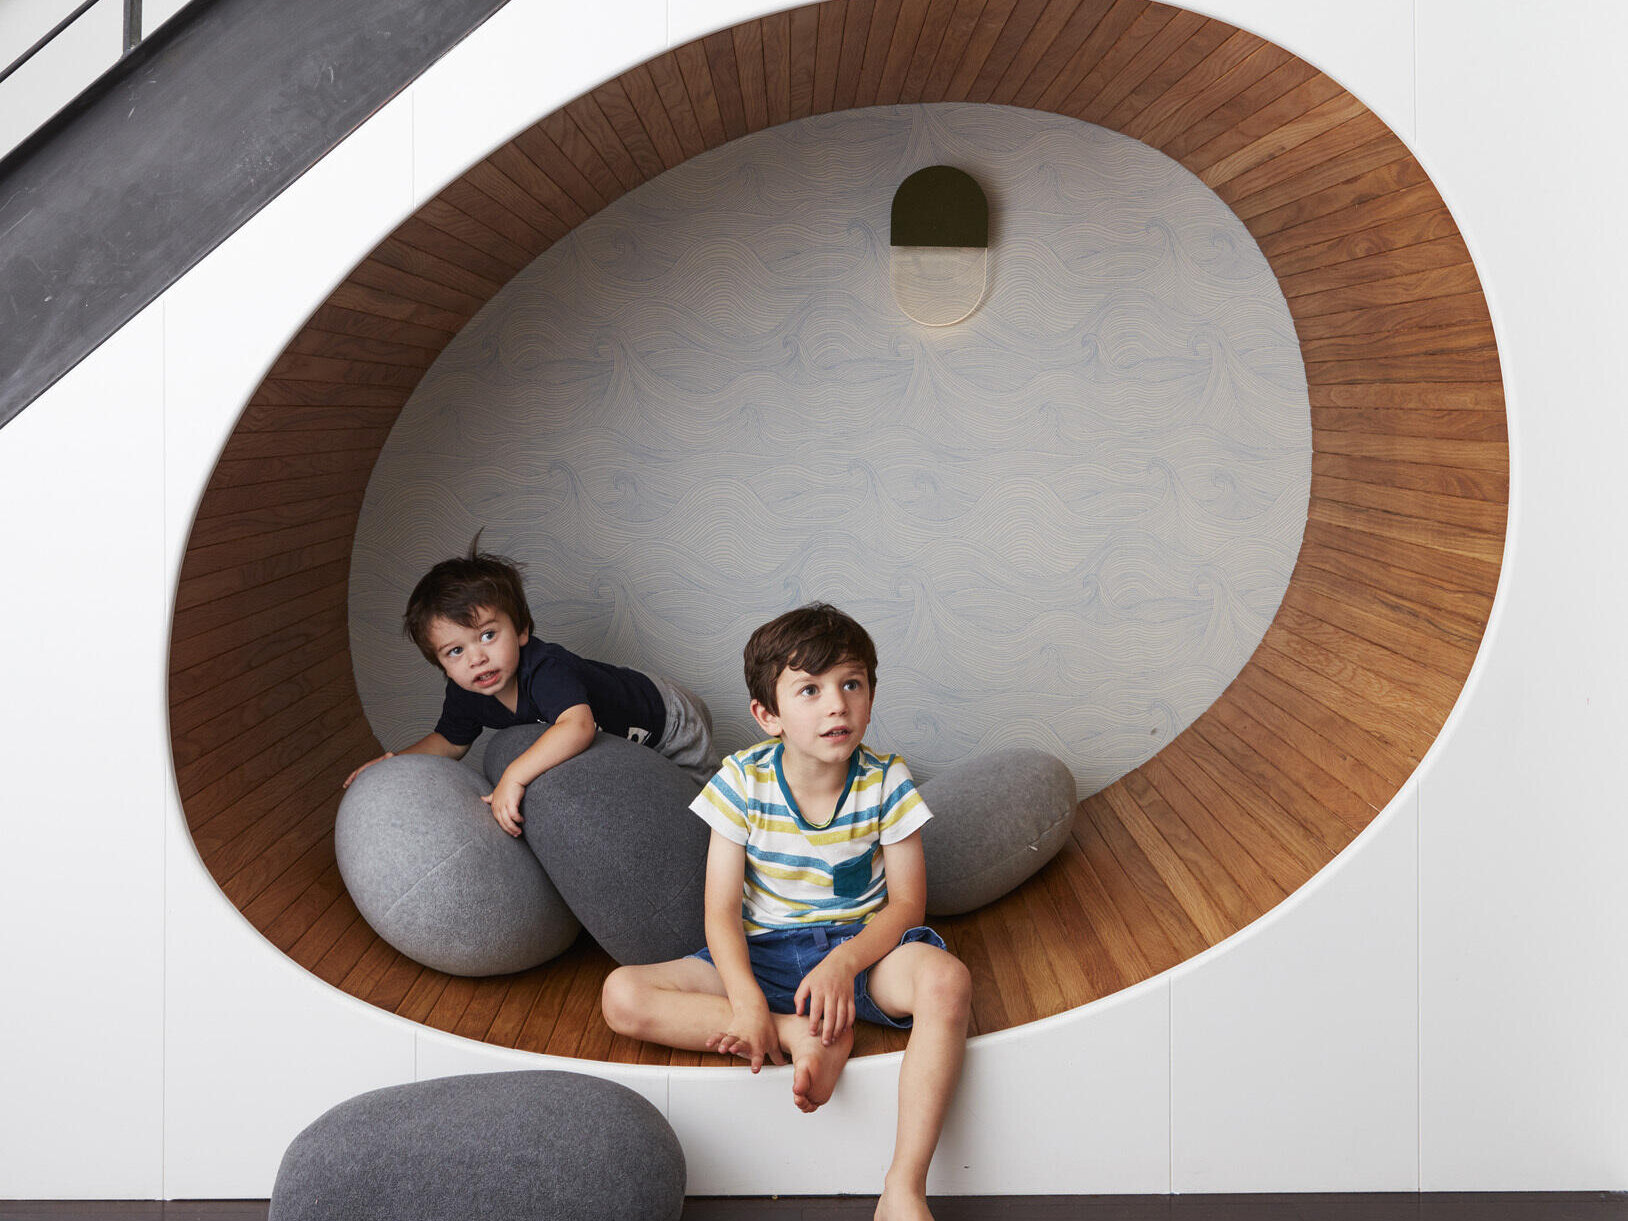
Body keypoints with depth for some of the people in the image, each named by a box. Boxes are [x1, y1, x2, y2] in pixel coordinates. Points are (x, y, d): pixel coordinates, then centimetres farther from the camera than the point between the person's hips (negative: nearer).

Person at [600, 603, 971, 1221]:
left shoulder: (885, 782, -8)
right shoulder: (743, 780, -10)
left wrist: (844, 963, -25)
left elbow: (906, 902, -5)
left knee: (945, 980, -36)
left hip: (860, 945, -1)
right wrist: (746, 999, -28)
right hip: (762, 951, 1)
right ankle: (803, 1036, -26)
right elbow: (722, 909, -10)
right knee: (622, 995, -22)